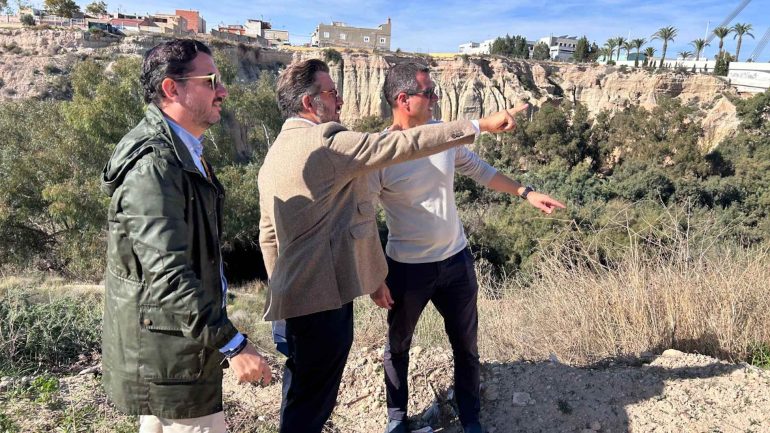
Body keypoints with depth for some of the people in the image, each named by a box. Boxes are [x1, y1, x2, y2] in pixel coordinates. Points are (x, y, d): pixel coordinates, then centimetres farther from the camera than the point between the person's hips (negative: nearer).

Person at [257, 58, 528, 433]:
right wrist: (480, 125, -12)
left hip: (296, 294, 10)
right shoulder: (327, 142, -17)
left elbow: (268, 235, 15)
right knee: (311, 401, 7)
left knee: (301, 389, 25)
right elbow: (405, 144, -19)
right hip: (325, 292, -10)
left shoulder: (274, 155, 11)